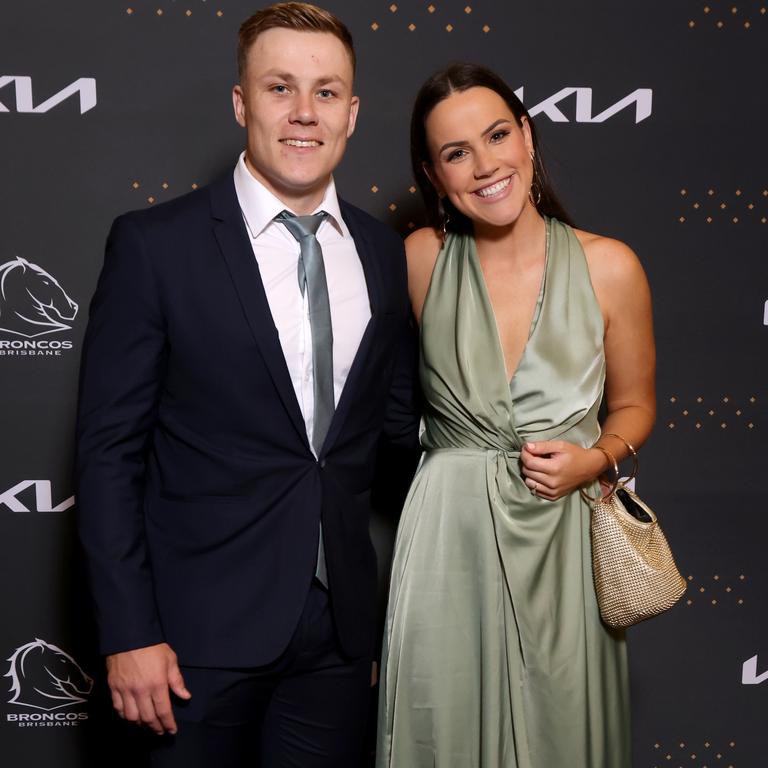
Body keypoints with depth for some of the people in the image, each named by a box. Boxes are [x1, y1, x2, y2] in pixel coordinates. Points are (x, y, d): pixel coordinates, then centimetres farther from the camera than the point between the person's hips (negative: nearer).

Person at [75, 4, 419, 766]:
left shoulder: (384, 254, 4)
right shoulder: (155, 244, -9)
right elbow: (109, 450, -9)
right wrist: (128, 633, -11)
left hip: (339, 620, 4)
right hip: (204, 622, -3)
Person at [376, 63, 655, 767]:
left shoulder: (610, 267, -5)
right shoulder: (421, 260, -4)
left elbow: (633, 405, 7)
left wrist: (594, 459, -9)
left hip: (565, 534, 1)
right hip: (448, 532, 0)